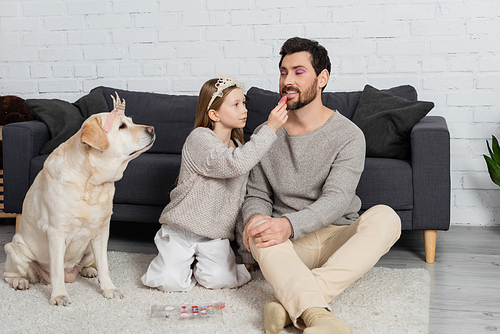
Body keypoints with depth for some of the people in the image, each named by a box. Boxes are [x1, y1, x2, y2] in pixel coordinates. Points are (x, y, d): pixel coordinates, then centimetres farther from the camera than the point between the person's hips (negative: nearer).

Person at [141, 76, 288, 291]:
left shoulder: (240, 148, 7)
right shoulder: (200, 139, -16)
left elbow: (240, 197, 14)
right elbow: (235, 164, -34)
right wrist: (270, 129, -34)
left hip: (215, 234, 5)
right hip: (181, 229, -5)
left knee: (221, 280, -16)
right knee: (171, 282, -17)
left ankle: (201, 263, 16)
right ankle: (174, 258, 15)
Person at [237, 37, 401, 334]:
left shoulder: (348, 136, -6)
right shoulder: (264, 135, 6)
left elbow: (336, 200, -18)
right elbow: (257, 195, 10)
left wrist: (290, 224, -38)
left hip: (337, 238, -1)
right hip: (287, 246, 1)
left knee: (385, 217, -31)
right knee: (261, 230, -33)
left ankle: (292, 303, -43)